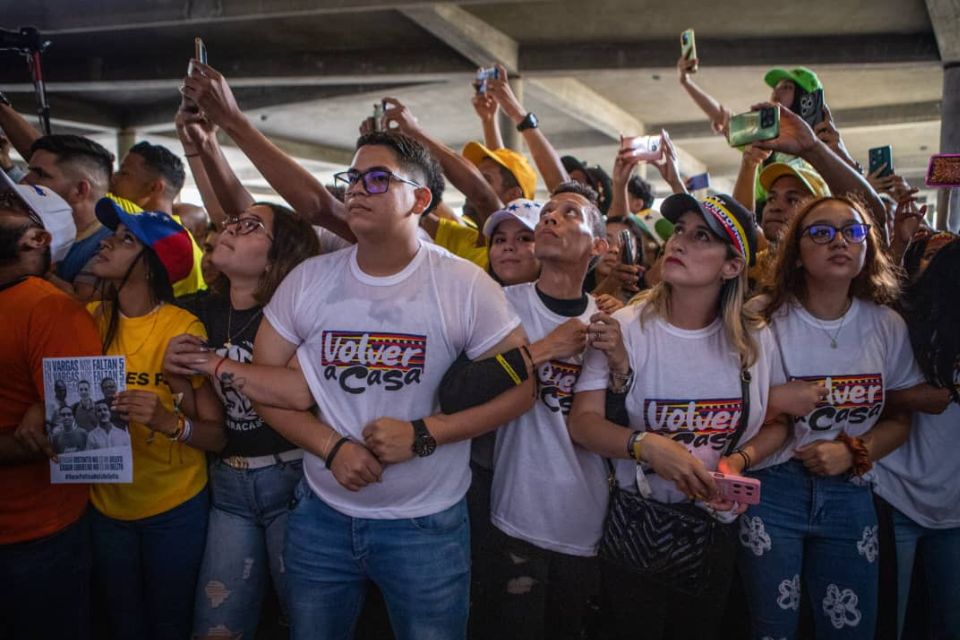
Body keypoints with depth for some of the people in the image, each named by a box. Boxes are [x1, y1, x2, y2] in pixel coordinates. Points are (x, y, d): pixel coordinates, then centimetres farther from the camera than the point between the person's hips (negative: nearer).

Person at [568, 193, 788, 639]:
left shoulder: (755, 340, -5)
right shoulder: (626, 327, -15)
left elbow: (776, 423, 6)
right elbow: (582, 422, -18)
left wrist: (740, 458, -13)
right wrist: (646, 445, -34)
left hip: (717, 527, 3)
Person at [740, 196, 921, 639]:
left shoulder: (887, 326, 0)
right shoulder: (761, 317, -10)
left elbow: (900, 419, 8)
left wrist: (854, 452, -9)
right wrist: (774, 400, -21)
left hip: (850, 495, 3)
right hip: (771, 490, -3)